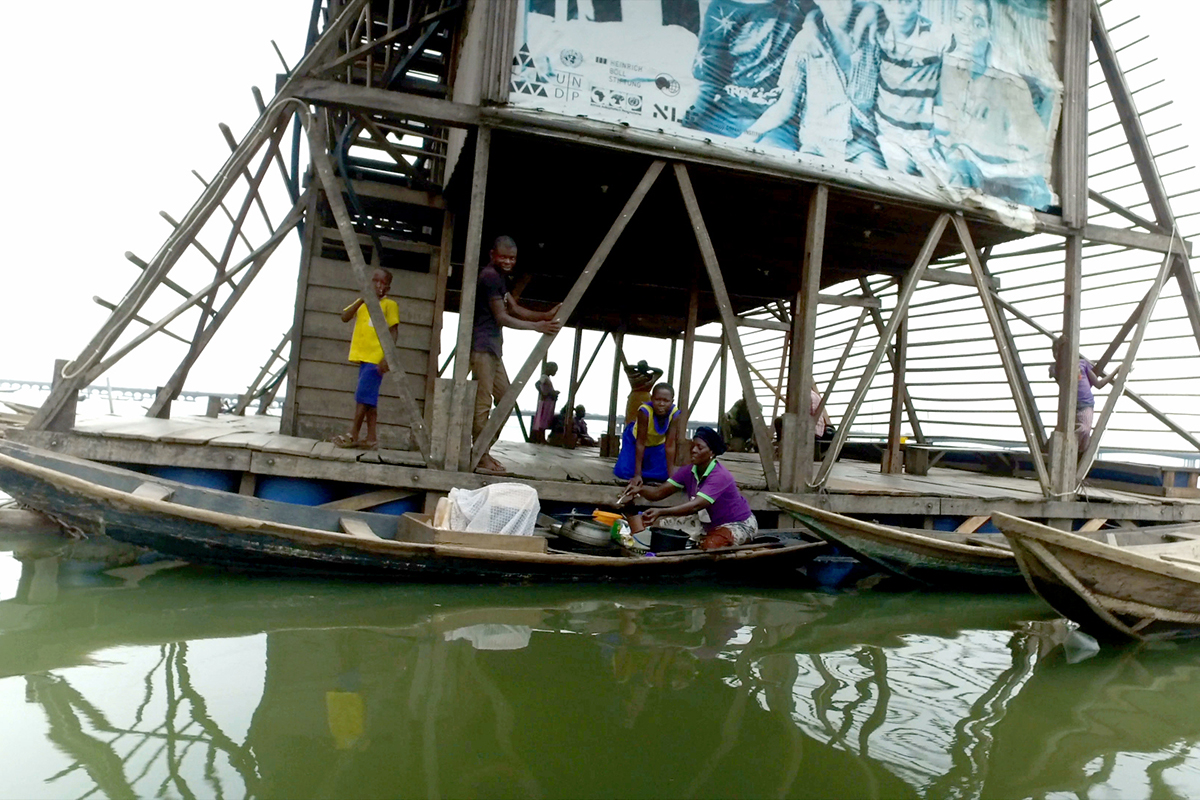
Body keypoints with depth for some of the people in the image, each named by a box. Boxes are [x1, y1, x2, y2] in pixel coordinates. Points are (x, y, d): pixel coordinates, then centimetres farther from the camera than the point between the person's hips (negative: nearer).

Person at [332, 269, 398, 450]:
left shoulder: (390, 305, -2)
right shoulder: (363, 303, 17)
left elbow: (393, 332, -7)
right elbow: (345, 317, 2)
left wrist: (387, 357, -17)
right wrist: (363, 299, -9)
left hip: (377, 358, -7)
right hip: (363, 356, 7)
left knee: (363, 395, -9)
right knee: (369, 398, 7)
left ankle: (353, 435, -3)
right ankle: (371, 438, 10)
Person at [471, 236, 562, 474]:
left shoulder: (500, 276, 20)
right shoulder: (490, 276, -12)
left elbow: (514, 309, 16)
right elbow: (502, 318, -13)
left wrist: (545, 316, 2)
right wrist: (537, 327, -15)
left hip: (493, 347, 11)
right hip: (482, 346, -11)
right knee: (483, 402, -10)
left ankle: (484, 450, 17)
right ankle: (481, 457, -6)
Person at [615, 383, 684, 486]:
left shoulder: (675, 415, -31)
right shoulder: (645, 411, -38)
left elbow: (670, 446, -27)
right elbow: (640, 443, -33)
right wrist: (637, 475, -34)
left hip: (657, 444, 3)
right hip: (634, 439, -3)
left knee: (663, 474, -7)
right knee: (624, 471, -16)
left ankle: (644, 463, 24)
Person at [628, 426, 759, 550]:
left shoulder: (719, 476, -29)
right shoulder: (689, 471, -8)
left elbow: (695, 506, -42)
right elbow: (660, 493, -14)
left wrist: (660, 512, -55)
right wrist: (641, 490, -37)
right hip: (711, 524, 7)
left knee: (710, 545, -33)